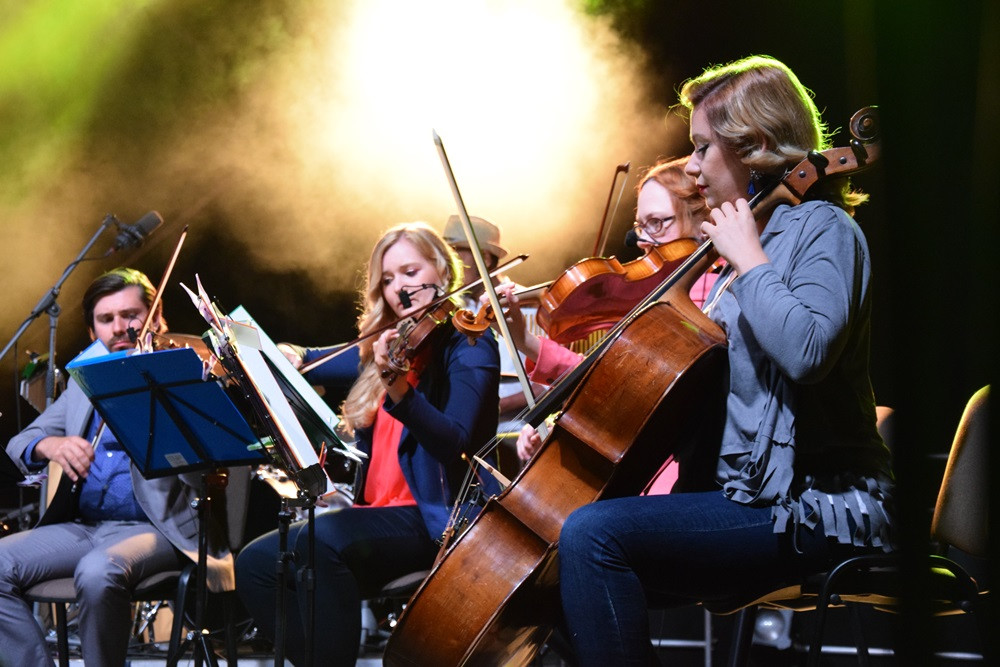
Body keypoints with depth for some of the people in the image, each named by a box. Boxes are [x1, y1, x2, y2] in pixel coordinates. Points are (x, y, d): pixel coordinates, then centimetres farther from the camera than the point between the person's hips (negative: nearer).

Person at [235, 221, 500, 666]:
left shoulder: (468, 346, -3)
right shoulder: (384, 346, 16)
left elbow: (454, 440, -20)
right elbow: (310, 363, 33)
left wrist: (398, 388, -35)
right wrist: (293, 358, 9)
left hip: (435, 518, -7)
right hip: (377, 513, 7)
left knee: (318, 541, -32)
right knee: (256, 563, -13)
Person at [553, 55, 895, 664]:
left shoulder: (821, 229, -8)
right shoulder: (760, 236, 20)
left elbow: (805, 350, -30)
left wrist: (748, 260, -16)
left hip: (817, 509, -10)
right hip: (750, 493, 10)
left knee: (593, 534, -24)